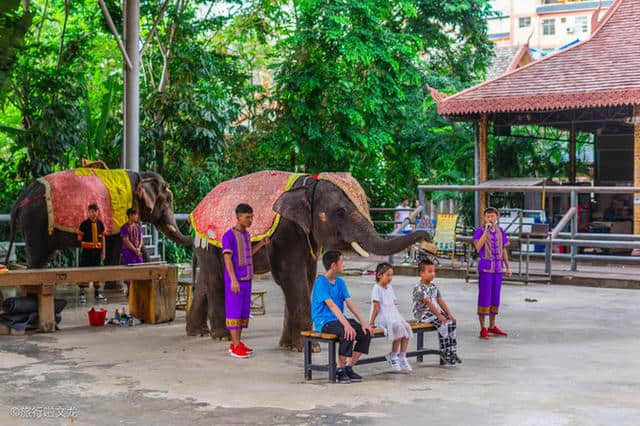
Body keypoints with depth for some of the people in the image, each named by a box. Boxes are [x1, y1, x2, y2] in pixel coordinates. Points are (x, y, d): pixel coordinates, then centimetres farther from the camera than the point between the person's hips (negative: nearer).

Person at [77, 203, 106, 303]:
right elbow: (79, 237, 0)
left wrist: (103, 252, 7)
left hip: (97, 250, 4)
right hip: (87, 250, -4)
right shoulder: (84, 223, -4)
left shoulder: (100, 223, 6)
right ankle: (82, 294, 1)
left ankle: (97, 293, 22)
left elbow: (103, 238, 10)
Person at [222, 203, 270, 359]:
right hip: (234, 280, -8)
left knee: (244, 310, 8)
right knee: (234, 310, -6)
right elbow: (227, 258, -16)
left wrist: (262, 244, 12)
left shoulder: (246, 235, 14)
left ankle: (236, 343, 14)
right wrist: (233, 280, -23)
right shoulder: (229, 236, -11)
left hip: (246, 280, 8)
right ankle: (236, 346, -4)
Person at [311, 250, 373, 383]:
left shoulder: (340, 282, 12)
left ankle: (349, 367, -2)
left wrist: (363, 322, -6)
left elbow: (350, 303, 6)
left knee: (366, 333, -11)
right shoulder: (320, 282, -13)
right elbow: (332, 305, -23)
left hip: (339, 319, 8)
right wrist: (347, 325, -33)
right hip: (324, 322, -8)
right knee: (348, 333, -33)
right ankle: (340, 369, -17)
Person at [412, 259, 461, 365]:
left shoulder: (433, 287, 13)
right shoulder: (419, 288, -14)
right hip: (423, 314, -8)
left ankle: (452, 351, -6)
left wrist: (449, 313, -2)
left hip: (435, 312, 8)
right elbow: (428, 303, -22)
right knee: (442, 324, -27)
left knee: (452, 322, -9)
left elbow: (441, 301, 10)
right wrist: (439, 315, -27)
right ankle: (444, 353, -21)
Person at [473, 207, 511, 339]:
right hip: (485, 268, -5)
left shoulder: (500, 231, 8)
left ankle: (492, 326, 22)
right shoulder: (480, 231, -7)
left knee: (495, 298, 11)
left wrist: (508, 267, 11)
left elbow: (504, 250, 14)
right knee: (484, 298, -4)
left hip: (498, 269, 5)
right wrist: (486, 230, -26)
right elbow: (478, 247, -23)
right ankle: (483, 329, 2)